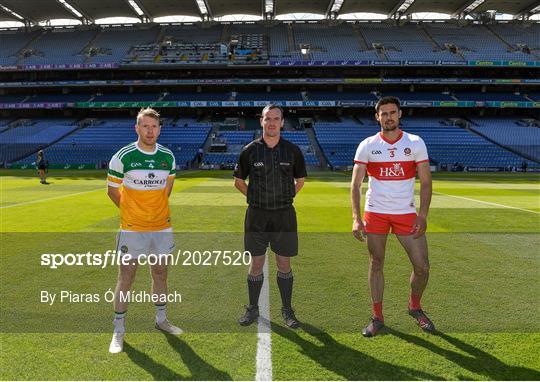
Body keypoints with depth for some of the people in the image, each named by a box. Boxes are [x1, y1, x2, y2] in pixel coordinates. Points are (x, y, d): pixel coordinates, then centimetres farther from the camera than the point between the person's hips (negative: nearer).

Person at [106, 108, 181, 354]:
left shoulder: (168, 157, 3)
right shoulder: (122, 157, -9)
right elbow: (112, 190, 2)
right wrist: (131, 210, 5)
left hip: (162, 226, 4)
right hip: (132, 229, -4)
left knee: (160, 273, 14)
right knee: (126, 278, 2)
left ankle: (161, 319, 32)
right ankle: (119, 331, 17)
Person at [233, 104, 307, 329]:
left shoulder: (292, 150, 1)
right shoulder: (250, 150, 0)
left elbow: (300, 180, 15)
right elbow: (238, 181, 11)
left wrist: (286, 198, 8)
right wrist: (254, 197, 5)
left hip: (284, 215, 1)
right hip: (257, 215, 0)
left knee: (284, 264, 8)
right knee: (256, 264, 7)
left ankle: (287, 310, 23)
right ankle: (252, 309, 24)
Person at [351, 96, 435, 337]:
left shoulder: (415, 143, 1)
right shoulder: (367, 146, -1)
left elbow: (426, 182, 2)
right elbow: (355, 184, -4)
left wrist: (422, 216, -9)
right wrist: (356, 218, -15)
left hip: (406, 213, 1)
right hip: (375, 213, 0)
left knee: (422, 266, 1)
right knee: (376, 265, 7)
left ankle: (415, 307, 29)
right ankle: (377, 317, 22)